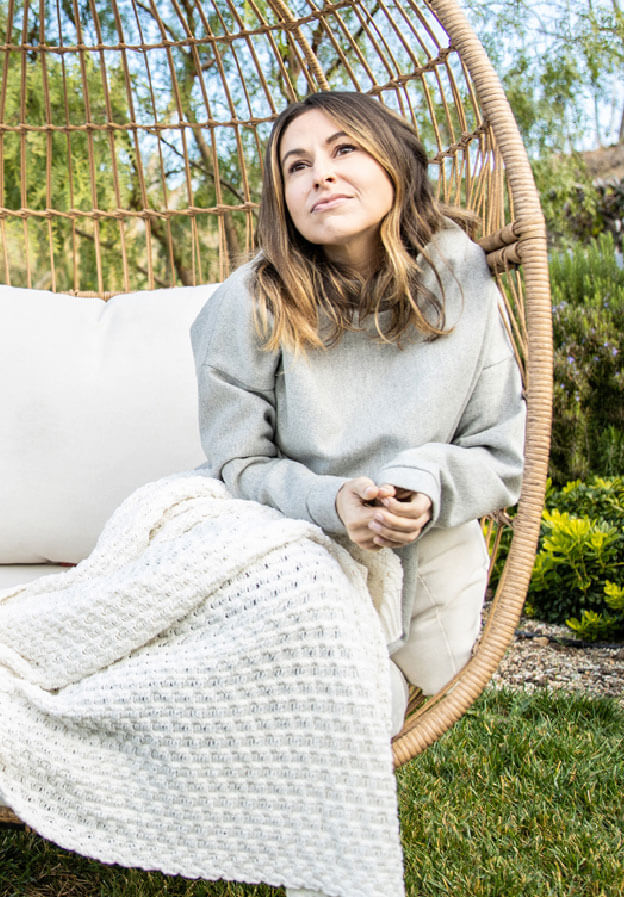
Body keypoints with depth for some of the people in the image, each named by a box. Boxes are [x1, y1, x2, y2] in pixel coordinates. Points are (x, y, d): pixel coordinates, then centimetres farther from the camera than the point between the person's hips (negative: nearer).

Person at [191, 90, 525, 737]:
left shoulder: (460, 285, -13)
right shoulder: (252, 305, -18)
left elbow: (504, 454, -7)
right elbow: (239, 464, -10)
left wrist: (429, 491, -28)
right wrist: (330, 501, -29)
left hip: (426, 560, 2)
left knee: (380, 711, 14)